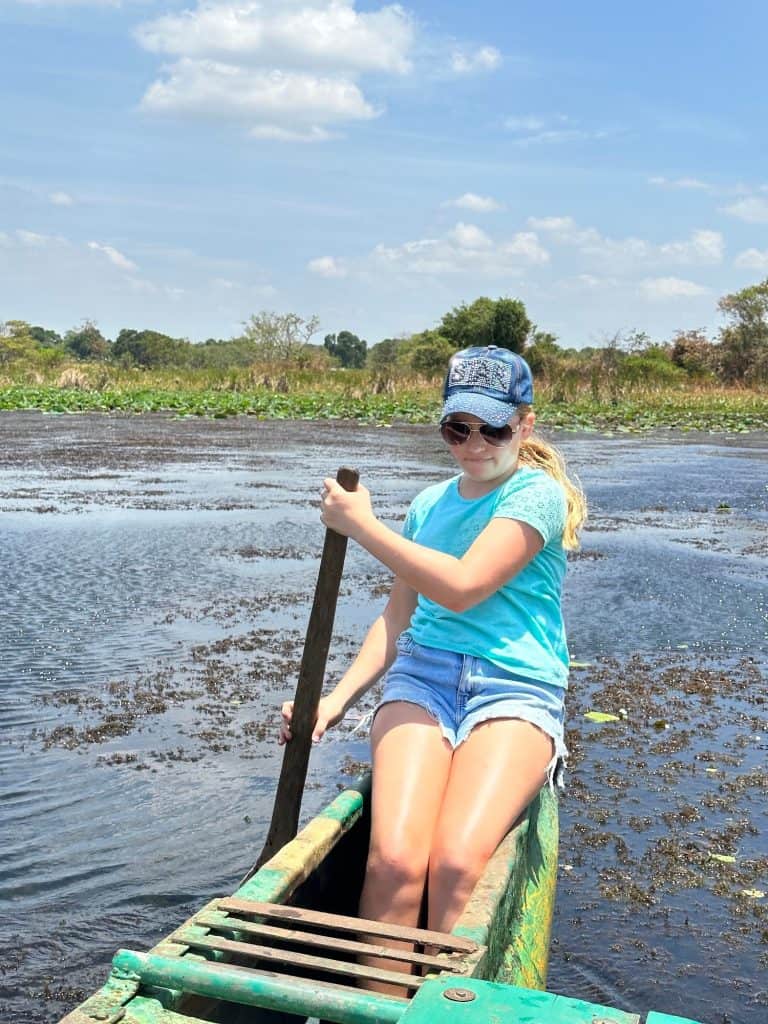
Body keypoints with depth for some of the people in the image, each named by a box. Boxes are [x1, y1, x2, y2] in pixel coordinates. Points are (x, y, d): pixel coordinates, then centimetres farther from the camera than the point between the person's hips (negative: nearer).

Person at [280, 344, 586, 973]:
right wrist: (337, 700, 8)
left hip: (513, 689, -4)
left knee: (457, 864, -28)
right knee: (394, 860, -22)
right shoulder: (429, 504, 19)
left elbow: (461, 588, -13)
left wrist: (361, 524, -8)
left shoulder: (538, 494, 0)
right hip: (422, 676, 4)